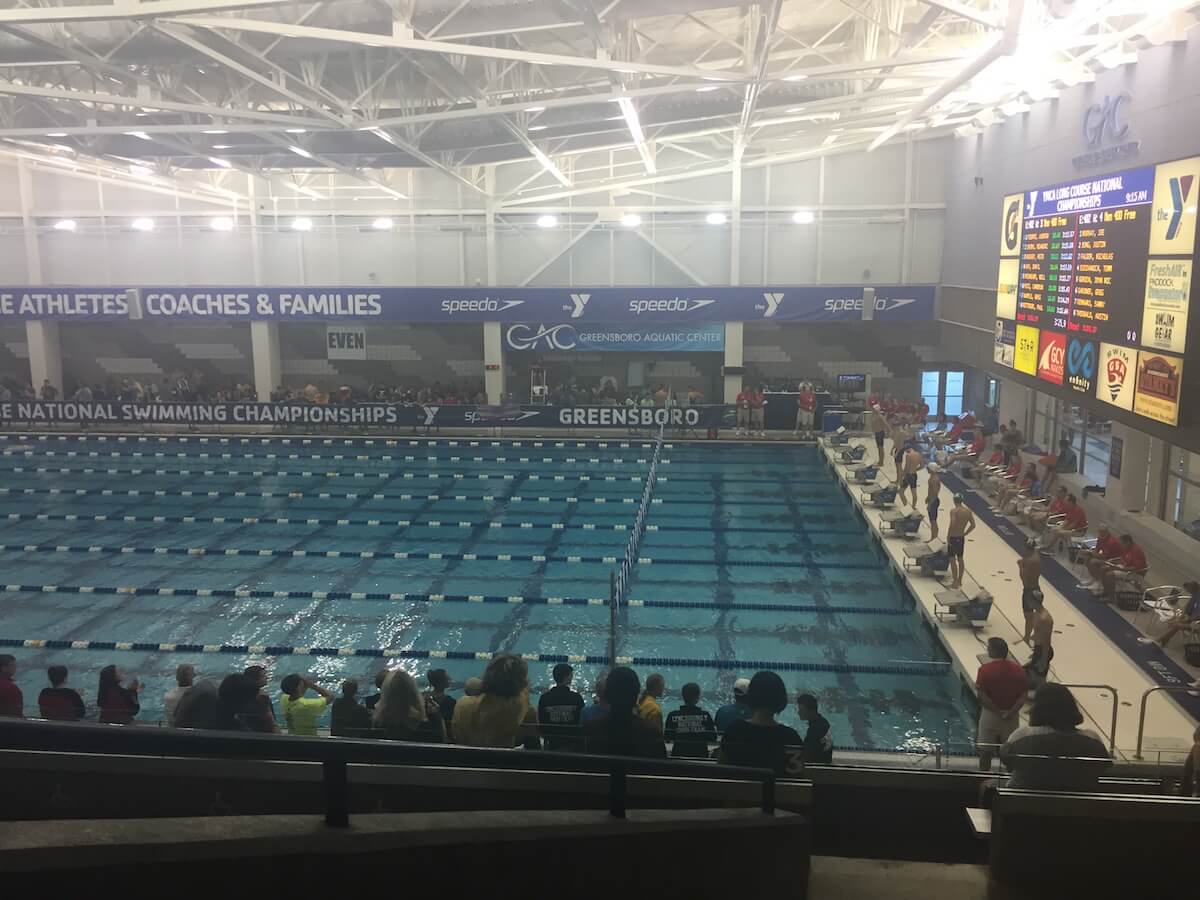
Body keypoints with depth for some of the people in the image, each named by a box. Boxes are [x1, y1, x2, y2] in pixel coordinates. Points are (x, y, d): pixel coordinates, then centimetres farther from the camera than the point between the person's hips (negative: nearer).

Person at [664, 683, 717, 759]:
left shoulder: (672, 715, -9)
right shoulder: (705, 716, -10)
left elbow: (668, 738, -2)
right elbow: (712, 739, -7)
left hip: (678, 755, 1)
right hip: (700, 755, -1)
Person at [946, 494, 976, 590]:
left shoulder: (954, 511, -17)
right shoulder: (968, 511, 2)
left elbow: (952, 525, -26)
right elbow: (973, 525, 4)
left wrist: (948, 538, -17)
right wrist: (964, 534, 12)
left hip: (953, 538, -6)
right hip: (961, 538, 6)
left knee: (952, 560, 2)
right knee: (960, 559, 18)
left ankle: (955, 582, 4)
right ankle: (960, 580, 28)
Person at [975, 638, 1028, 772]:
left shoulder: (985, 669, -14)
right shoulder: (1018, 670, -3)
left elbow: (981, 696, -17)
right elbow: (1024, 695, -6)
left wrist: (997, 711, -10)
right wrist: (1011, 712, -11)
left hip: (990, 714, -3)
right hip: (1012, 716, 3)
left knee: (985, 751, 12)